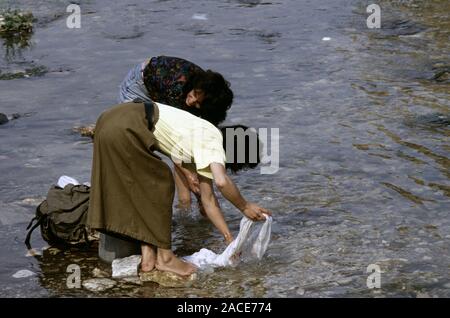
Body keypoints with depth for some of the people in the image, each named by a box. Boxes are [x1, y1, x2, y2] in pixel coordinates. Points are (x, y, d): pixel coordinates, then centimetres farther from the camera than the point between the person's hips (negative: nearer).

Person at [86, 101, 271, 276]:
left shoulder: (202, 149, 21)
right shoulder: (213, 138, -6)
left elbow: (208, 200, 25)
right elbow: (221, 181, -23)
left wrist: (230, 239, 26)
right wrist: (244, 207, -6)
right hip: (124, 128, -10)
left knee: (142, 188, 17)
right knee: (160, 185, 1)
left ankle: (148, 256, 18)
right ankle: (164, 257, 8)